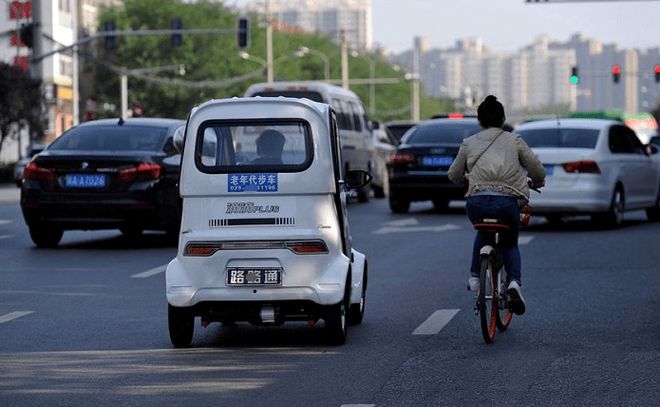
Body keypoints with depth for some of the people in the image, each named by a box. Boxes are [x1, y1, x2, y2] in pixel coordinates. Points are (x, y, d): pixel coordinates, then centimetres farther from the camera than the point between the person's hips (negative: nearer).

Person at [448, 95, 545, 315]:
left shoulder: (469, 143, 15)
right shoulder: (514, 141, 11)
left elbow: (454, 175, 24)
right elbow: (538, 171, 11)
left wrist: (465, 179, 46)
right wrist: (536, 183, 34)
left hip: (477, 202, 1)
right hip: (508, 201, -1)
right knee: (510, 243, 22)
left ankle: (474, 277, 25)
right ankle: (514, 283, -5)